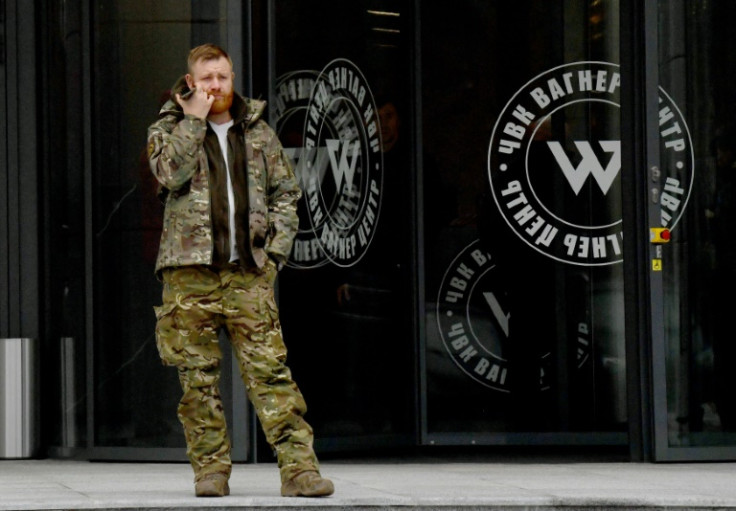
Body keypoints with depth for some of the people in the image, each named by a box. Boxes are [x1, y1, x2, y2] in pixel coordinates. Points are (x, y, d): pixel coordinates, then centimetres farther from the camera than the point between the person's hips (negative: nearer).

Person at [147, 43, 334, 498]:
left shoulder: (258, 133, 15)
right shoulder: (169, 128, 9)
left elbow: (286, 193, 16)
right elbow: (171, 173, -12)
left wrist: (275, 249, 4)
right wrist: (194, 118, -8)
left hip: (249, 272, 1)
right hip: (190, 272, 0)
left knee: (270, 369, -7)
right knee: (198, 375, 1)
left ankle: (300, 467, -11)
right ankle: (212, 469, 10)